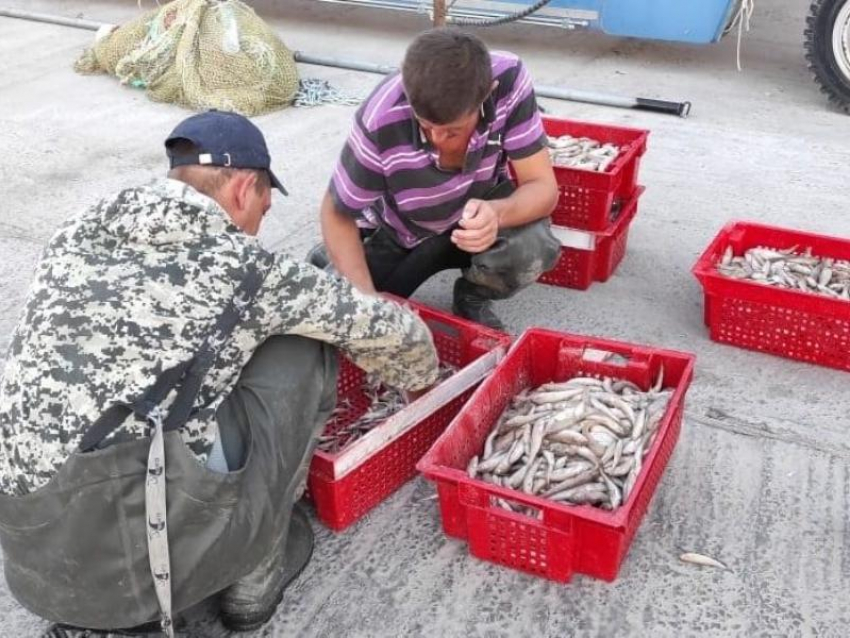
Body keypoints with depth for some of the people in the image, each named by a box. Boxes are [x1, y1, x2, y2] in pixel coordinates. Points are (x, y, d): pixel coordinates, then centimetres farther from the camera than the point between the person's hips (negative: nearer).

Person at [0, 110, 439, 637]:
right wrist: (422, 378, 36)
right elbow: (394, 331, 12)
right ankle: (257, 573, 17)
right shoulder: (242, 266, 0)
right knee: (303, 347, 9)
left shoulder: (78, 236, 13)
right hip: (143, 554, -6)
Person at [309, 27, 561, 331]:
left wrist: (497, 213, -49)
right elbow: (337, 214, -20)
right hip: (398, 232, 0)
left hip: (477, 214, 1)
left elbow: (543, 188, -26)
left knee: (533, 246, -32)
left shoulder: (509, 79, -31)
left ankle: (471, 298, 3)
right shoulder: (380, 124, -35)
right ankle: (333, 260, 23)